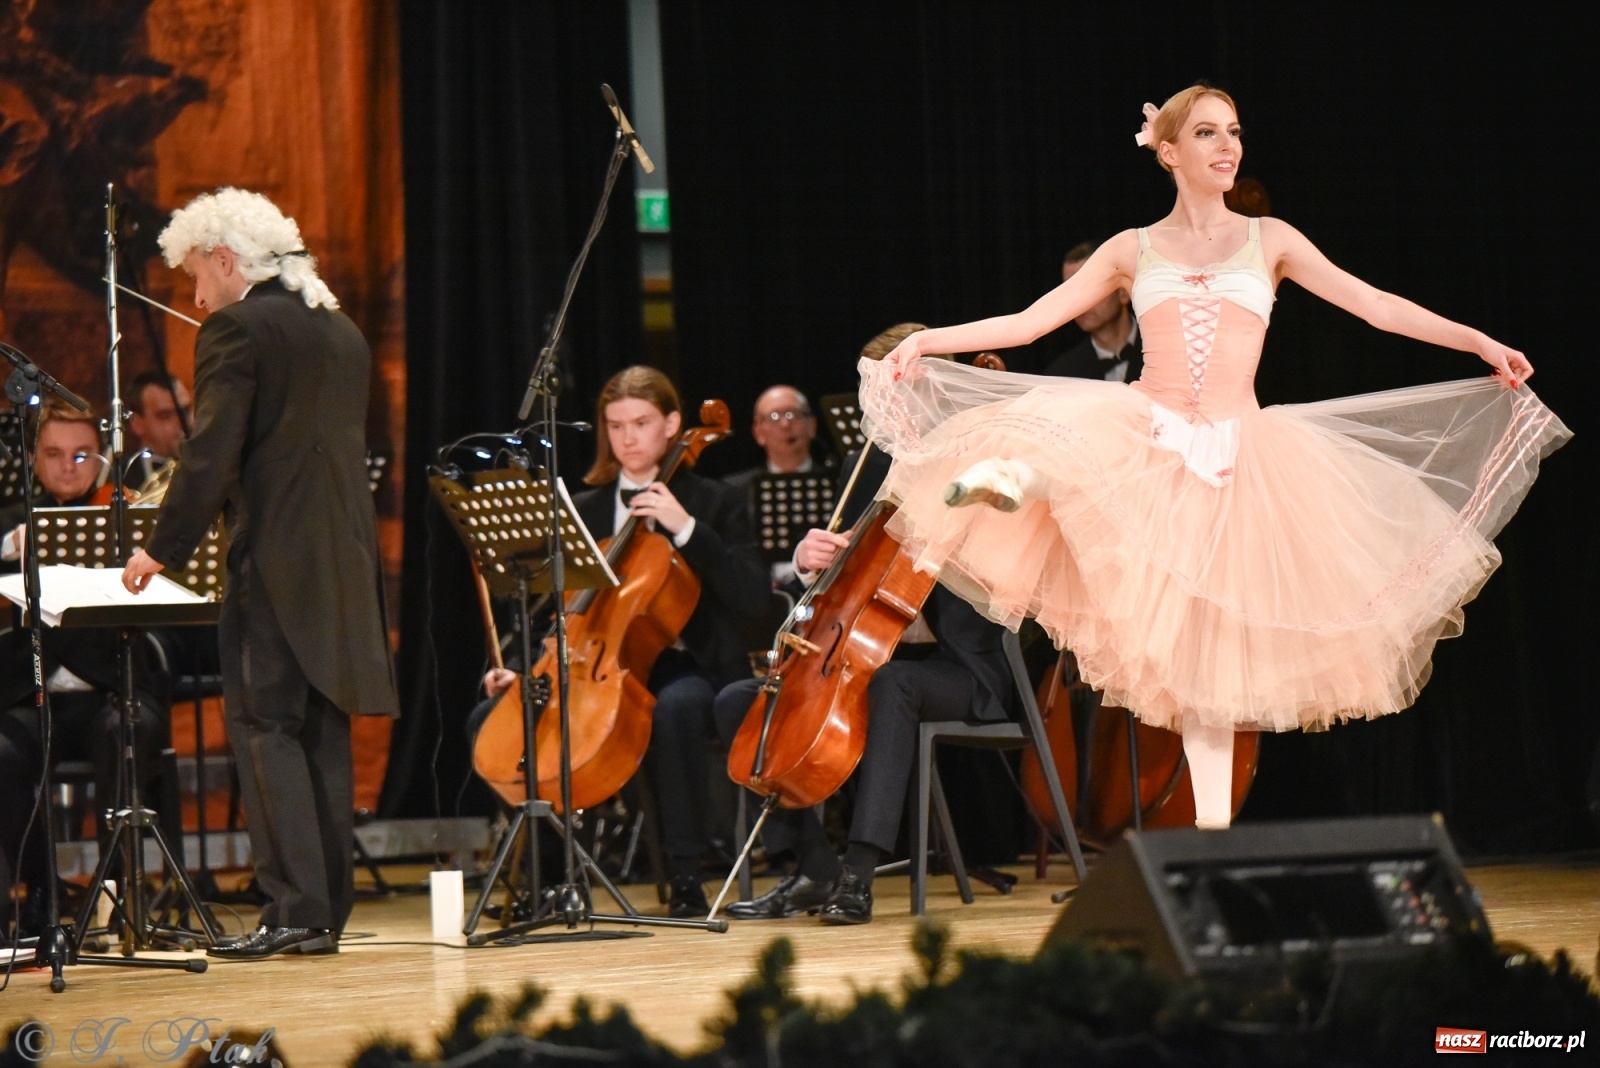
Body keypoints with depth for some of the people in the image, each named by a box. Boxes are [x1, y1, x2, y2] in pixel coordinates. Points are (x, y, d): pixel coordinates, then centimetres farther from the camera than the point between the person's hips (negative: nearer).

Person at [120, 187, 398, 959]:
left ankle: (293, 908, -12)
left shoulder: (238, 329, -8)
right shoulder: (342, 332, 17)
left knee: (263, 727, -5)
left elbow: (211, 455, -15)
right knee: (322, 732, 10)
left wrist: (161, 550, -8)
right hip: (344, 558, 8)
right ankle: (327, 911, 10)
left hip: (276, 556, -8)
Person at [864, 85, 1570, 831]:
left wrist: (1479, 342, -2)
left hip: (1236, 457, -1)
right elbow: (1028, 322, 6)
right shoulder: (1134, 251, 9)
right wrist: (929, 340, -5)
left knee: (1211, 641, -2)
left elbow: (1377, 307, 6)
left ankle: (1214, 825, 1)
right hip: (1140, 443, 1)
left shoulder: (1268, 240, 9)